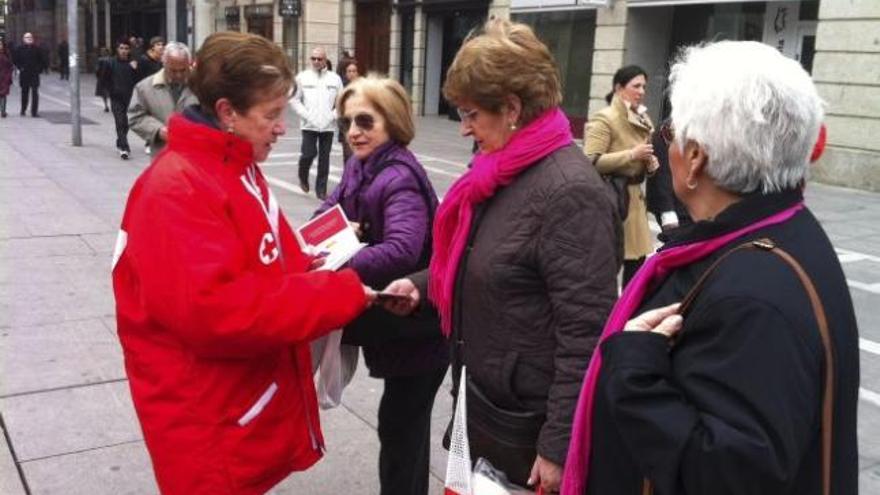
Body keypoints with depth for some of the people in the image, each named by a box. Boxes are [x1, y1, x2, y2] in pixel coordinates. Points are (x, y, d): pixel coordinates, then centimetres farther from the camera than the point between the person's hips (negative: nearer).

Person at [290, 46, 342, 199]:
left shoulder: (335, 78, 5)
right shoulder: (302, 77, 1)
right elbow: (294, 99, 1)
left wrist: (333, 115, -6)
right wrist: (306, 115, -9)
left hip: (328, 126, 2)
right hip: (309, 125, -1)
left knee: (324, 158, 4)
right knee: (309, 154, -7)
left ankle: (321, 189, 14)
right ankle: (303, 177, 23)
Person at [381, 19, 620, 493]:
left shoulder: (570, 190, -23)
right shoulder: (504, 172, 6)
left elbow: (585, 333, -25)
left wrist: (558, 446, -23)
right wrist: (421, 285, 3)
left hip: (529, 423, -9)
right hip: (486, 400, 9)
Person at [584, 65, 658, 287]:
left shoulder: (639, 119, 17)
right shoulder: (604, 119, -11)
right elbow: (591, 161, -21)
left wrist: (649, 163, 7)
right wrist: (632, 154, -21)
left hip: (634, 197, 9)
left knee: (637, 261, 9)